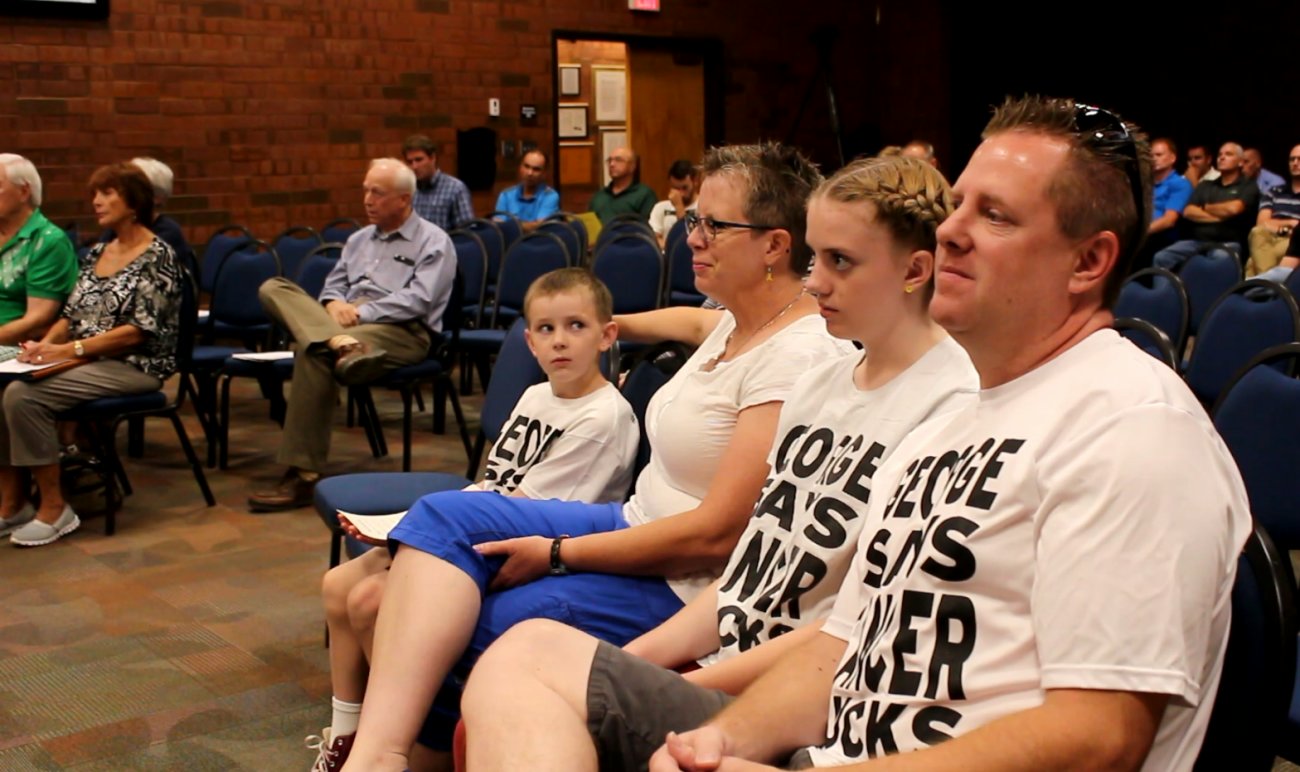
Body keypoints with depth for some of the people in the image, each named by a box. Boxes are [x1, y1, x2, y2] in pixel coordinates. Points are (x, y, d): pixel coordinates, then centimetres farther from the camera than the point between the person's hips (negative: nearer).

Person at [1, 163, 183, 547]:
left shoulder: (158, 256, -8)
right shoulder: (96, 253, 16)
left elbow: (138, 332, -16)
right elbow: (71, 314, 16)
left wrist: (69, 350, -20)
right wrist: (46, 345, -6)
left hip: (135, 367, -7)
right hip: (87, 362, 8)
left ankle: (54, 508, -16)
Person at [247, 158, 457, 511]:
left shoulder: (433, 242, 4)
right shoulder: (359, 239, 27)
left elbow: (417, 301, -9)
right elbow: (333, 285, 24)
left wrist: (361, 312, -15)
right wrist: (335, 304, -1)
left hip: (402, 331, -7)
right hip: (344, 324, 7)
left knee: (313, 352, -34)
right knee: (274, 288, -14)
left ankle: (304, 475, -30)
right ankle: (342, 344, -44)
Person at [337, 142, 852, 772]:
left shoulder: (798, 357, -22)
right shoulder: (738, 323, 6)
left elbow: (716, 535, -24)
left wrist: (558, 554, -17)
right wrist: (615, 323, 53)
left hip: (690, 585, -9)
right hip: (637, 524, 10)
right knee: (446, 514, -7)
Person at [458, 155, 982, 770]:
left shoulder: (953, 408, -12)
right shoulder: (820, 382, 14)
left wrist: (684, 687, -15)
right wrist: (632, 662, 4)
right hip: (723, 677, 8)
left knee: (531, 654, -23)